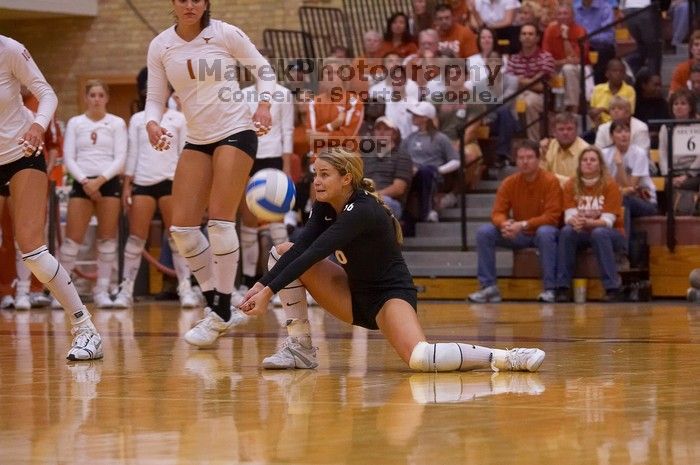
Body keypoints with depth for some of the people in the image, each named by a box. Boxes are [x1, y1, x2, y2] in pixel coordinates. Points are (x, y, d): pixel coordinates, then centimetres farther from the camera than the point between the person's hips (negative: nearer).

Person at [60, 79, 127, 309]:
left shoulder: (117, 124, 6)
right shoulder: (75, 123, 9)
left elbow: (120, 159, -1)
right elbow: (68, 157, 2)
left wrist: (100, 180, -13)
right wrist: (85, 181, -11)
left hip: (108, 182, 0)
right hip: (81, 183, 0)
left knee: (107, 237, -2)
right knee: (73, 237, -6)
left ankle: (102, 290, 4)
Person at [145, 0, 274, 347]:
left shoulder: (224, 34, -8)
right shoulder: (159, 46, 1)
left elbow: (262, 68, 4)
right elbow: (155, 98, 4)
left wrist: (264, 104, -11)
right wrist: (151, 123, -17)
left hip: (236, 132, -5)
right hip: (196, 139, 5)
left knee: (219, 219, -15)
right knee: (181, 227, -3)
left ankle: (221, 314, -6)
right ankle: (215, 305, 13)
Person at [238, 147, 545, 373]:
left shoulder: (364, 211, -26)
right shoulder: (324, 207, -2)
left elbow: (314, 254, -34)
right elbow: (300, 248, -12)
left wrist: (270, 291, -39)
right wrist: (261, 285, -26)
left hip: (390, 294, -8)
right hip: (354, 295, 8)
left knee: (420, 359, -37)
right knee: (282, 252, -3)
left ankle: (503, 358, -21)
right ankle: (299, 347, -1)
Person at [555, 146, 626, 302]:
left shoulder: (610, 185, -11)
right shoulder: (571, 185, -2)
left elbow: (607, 220, -19)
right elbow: (569, 216, -10)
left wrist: (588, 222, -38)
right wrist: (574, 221, -35)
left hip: (610, 234, -3)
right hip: (583, 235, 3)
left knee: (599, 233, -36)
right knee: (566, 231, -28)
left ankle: (613, 288, -33)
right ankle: (563, 288, -28)